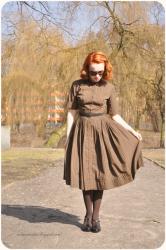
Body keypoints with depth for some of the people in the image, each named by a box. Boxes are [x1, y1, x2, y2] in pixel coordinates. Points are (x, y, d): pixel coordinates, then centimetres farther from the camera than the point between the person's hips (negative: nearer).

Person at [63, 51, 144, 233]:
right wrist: (68, 138, -2)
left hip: (102, 131, 0)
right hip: (83, 131, 0)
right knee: (85, 174, 2)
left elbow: (115, 115, 3)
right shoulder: (77, 85, -1)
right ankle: (88, 215, 18)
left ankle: (96, 216, 14)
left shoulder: (109, 88, 1)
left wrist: (132, 131, -4)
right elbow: (71, 113, 1)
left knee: (100, 174, 2)